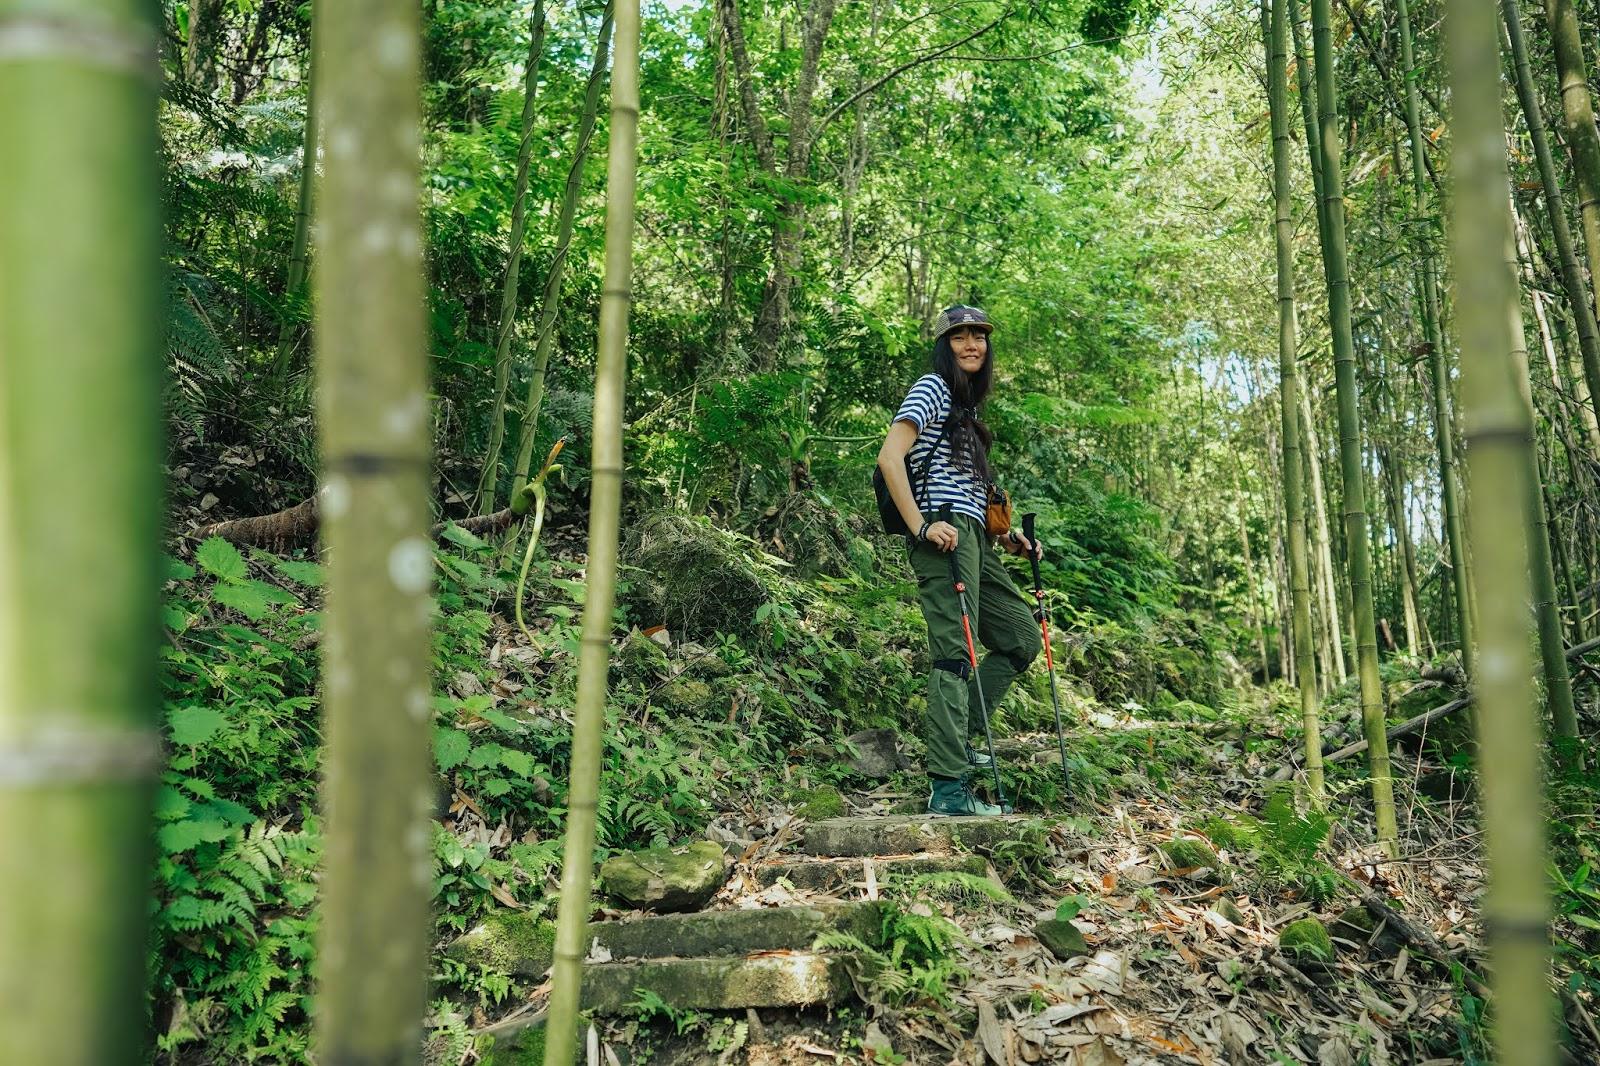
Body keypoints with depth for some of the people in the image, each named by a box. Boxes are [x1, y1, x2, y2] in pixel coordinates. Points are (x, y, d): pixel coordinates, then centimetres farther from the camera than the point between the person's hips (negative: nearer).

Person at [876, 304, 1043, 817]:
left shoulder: (966, 404, 26)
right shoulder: (932, 387, -1)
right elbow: (889, 457, -15)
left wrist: (1004, 537, 16)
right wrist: (921, 527, -21)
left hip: (973, 539, 10)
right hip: (945, 534, -10)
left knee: (1022, 637, 12)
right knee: (956, 653, -13)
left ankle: (956, 737, 15)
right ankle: (948, 789, -13)